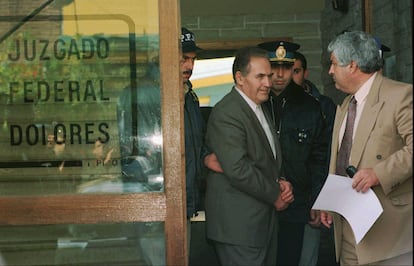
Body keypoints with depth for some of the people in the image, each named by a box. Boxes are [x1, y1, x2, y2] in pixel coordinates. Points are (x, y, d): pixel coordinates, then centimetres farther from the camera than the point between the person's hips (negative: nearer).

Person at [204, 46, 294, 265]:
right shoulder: (226, 113, -16)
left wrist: (280, 182, 3)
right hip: (238, 225, -9)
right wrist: (275, 195, -11)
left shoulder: (260, 109, 16)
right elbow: (238, 170, -23)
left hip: (264, 220, 9)